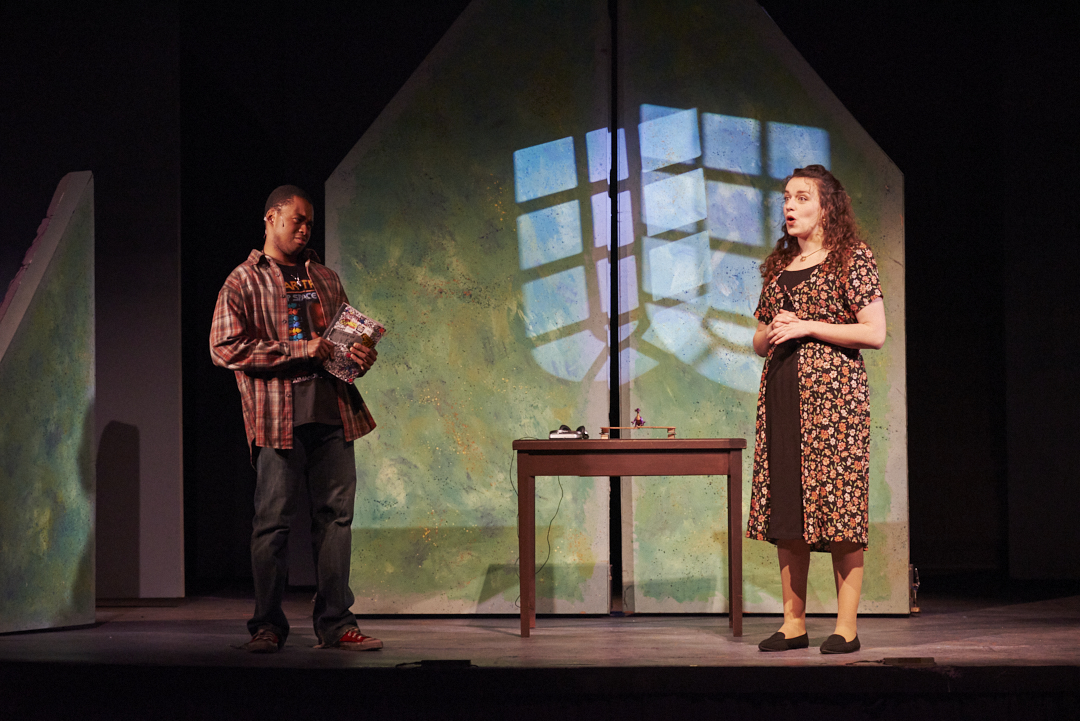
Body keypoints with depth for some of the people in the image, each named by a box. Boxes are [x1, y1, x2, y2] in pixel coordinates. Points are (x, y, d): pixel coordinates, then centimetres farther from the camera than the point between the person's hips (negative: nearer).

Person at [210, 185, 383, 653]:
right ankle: (267, 625, 4)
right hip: (278, 417, -5)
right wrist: (300, 351, -13)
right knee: (273, 521, -5)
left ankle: (334, 623, 8)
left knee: (335, 515, 3)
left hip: (333, 413, 5)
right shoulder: (243, 282, 3)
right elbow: (224, 347, -8)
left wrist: (361, 356, 5)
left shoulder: (325, 278, 21)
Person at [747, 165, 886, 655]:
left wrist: (807, 326, -11)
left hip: (833, 392, -6)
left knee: (838, 503, -9)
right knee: (785, 507, 3)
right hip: (781, 393, 6)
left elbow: (875, 334, -7)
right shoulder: (778, 266, 19)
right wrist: (772, 331, -1)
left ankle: (846, 626, -5)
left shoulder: (852, 258, 1)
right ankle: (793, 622, 8)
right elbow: (759, 342, 23)